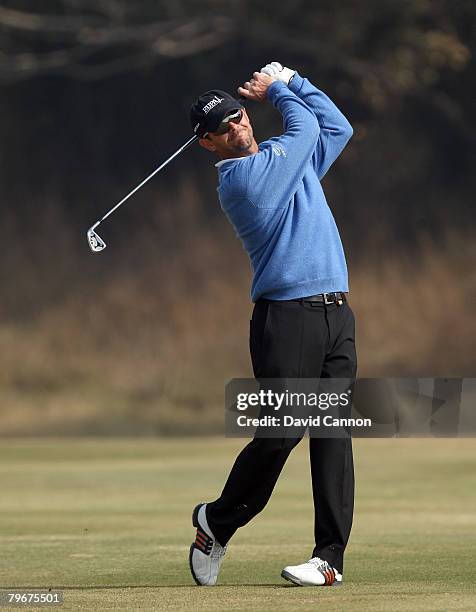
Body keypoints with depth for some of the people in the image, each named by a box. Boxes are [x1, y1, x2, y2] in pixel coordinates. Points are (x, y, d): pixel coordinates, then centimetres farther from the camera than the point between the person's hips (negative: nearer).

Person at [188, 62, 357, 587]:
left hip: (336, 314, 7)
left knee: (333, 432, -1)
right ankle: (217, 522, 11)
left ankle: (330, 558, -3)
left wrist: (288, 81, 22)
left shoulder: (293, 158, 20)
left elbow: (335, 126, 27)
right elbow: (306, 125, 0)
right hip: (287, 318, -7)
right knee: (280, 433, -11)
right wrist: (277, 91, 18)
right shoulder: (242, 176, -6)